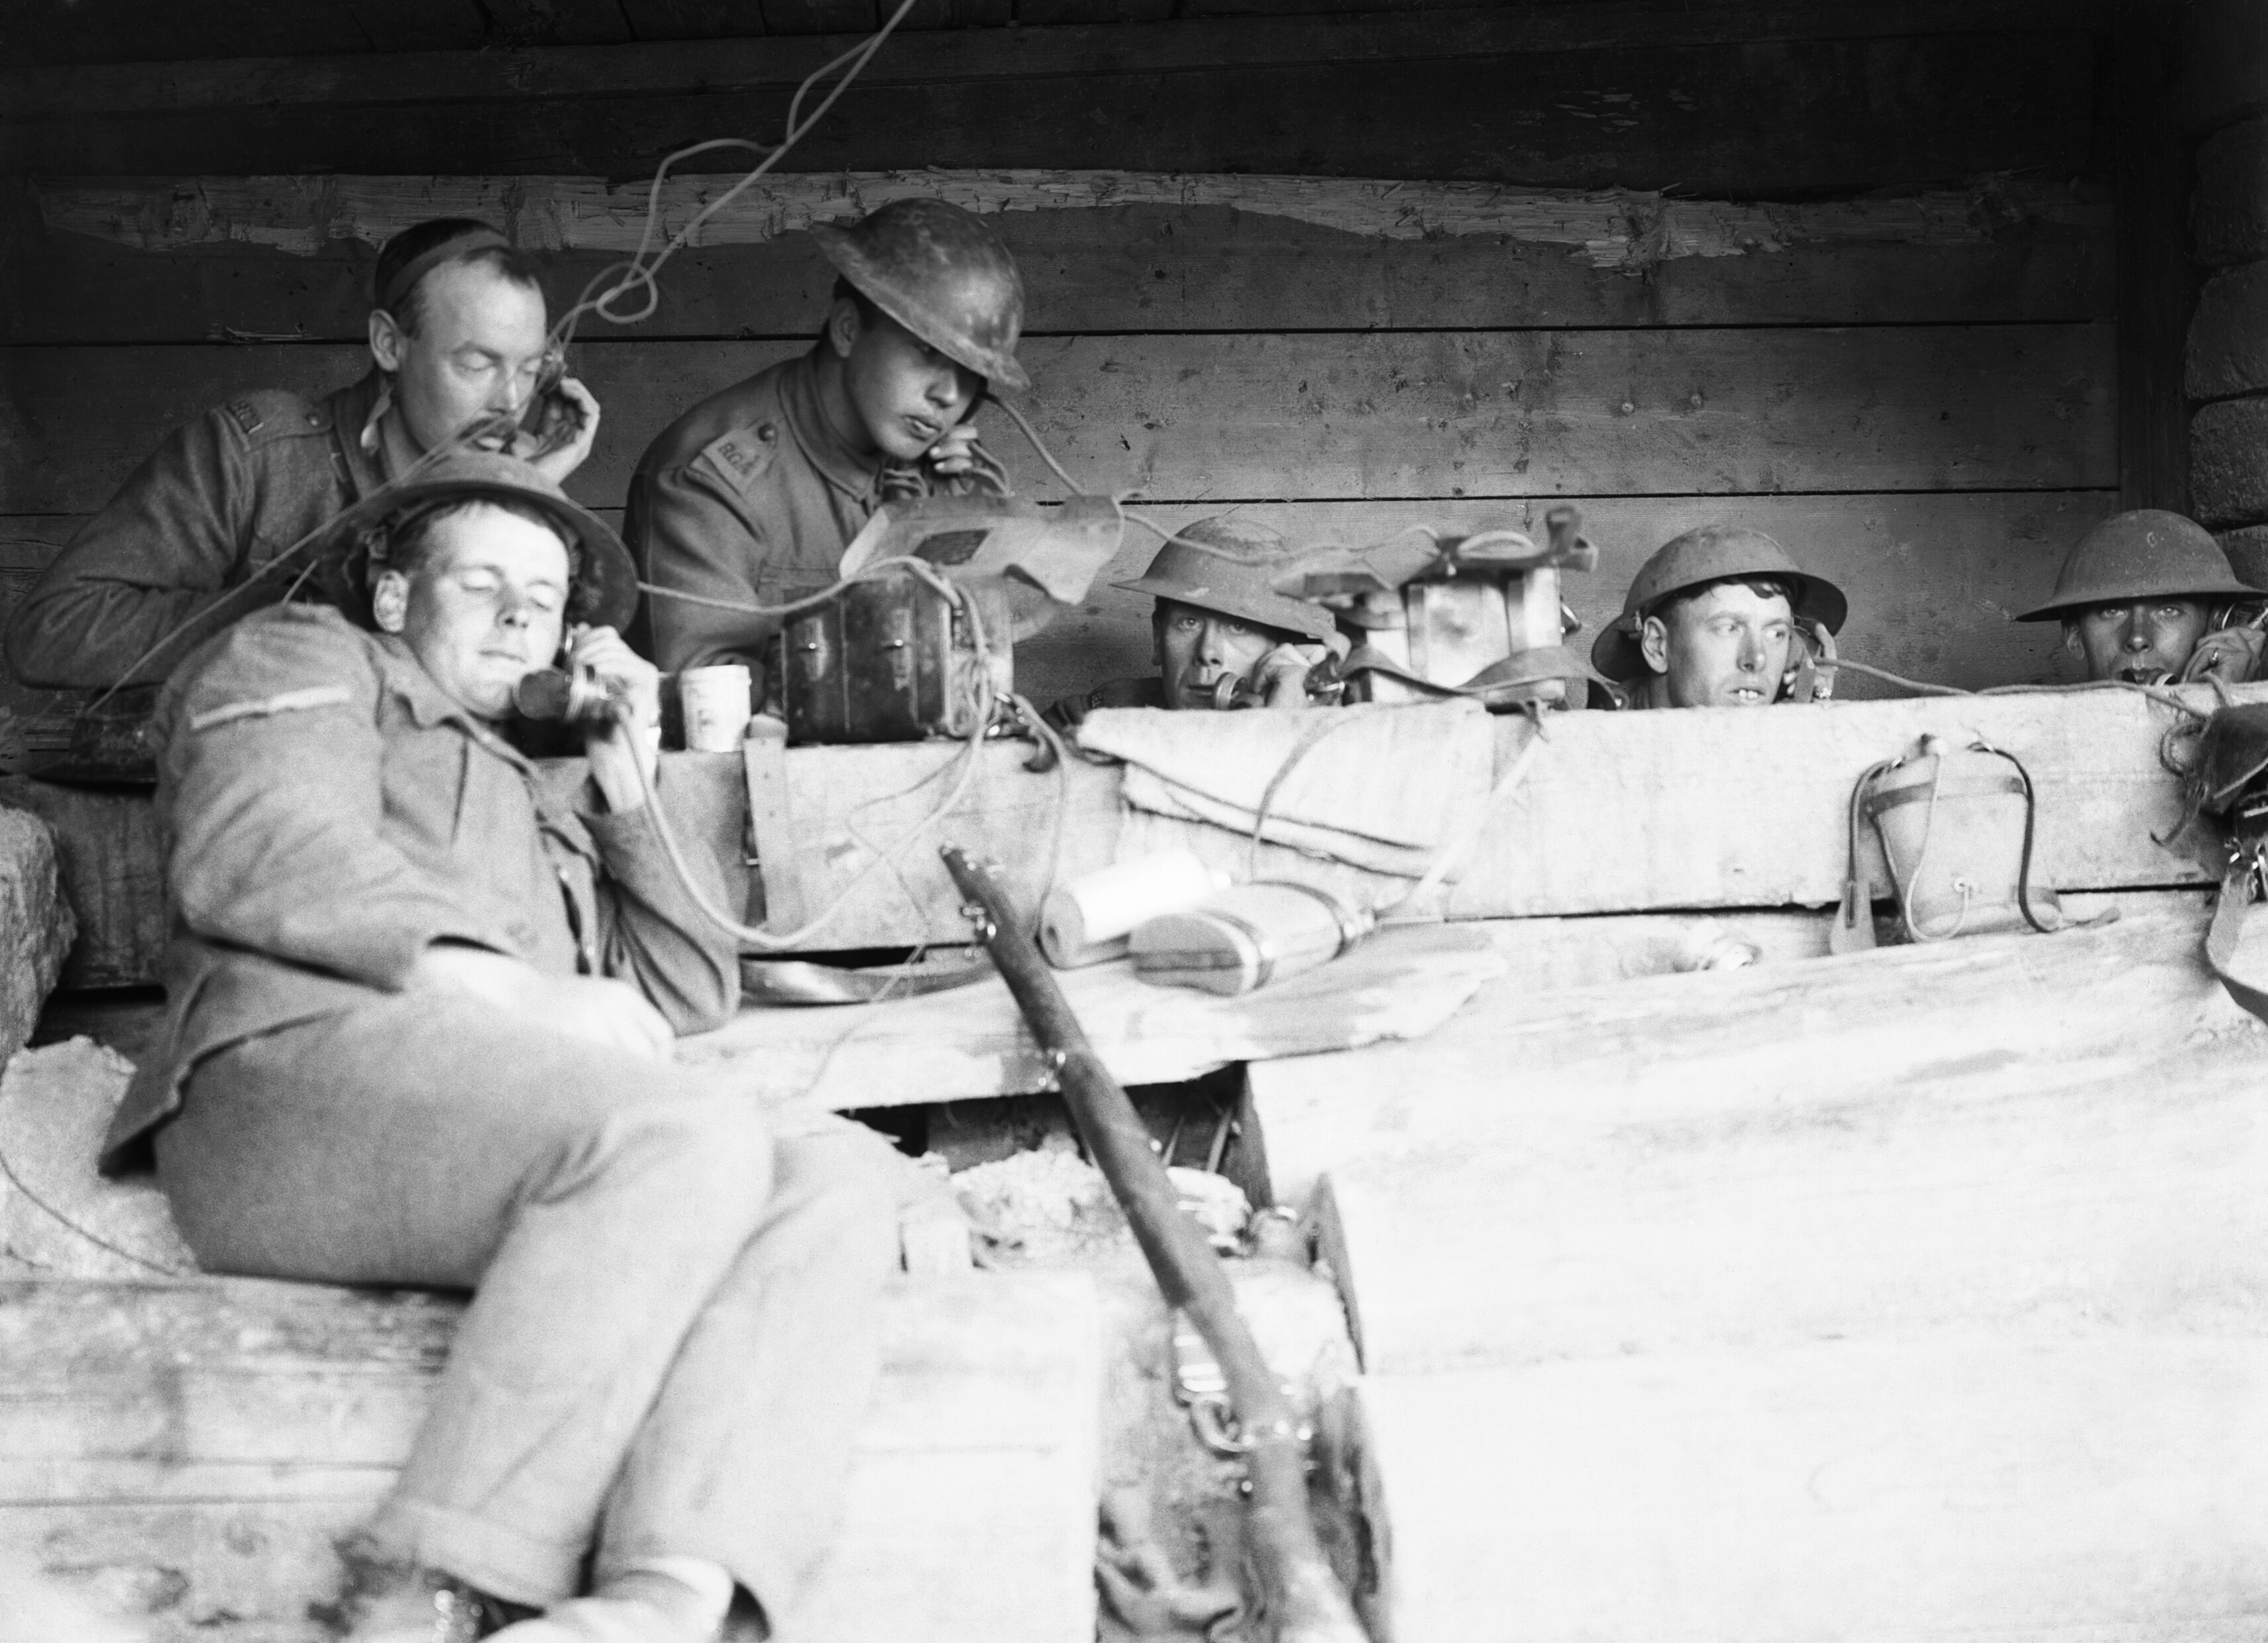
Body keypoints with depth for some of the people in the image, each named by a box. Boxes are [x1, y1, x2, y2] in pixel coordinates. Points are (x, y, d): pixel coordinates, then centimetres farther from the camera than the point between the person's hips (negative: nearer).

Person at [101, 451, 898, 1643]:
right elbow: (256, 853, -1)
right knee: (691, 1137, -33)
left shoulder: (542, 819, 42)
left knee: (839, 1169, -21)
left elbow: (695, 994, 35)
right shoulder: (303, 659, 22)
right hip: (305, 1068, -6)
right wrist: (509, 990, -11)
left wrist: (629, 793, 27)